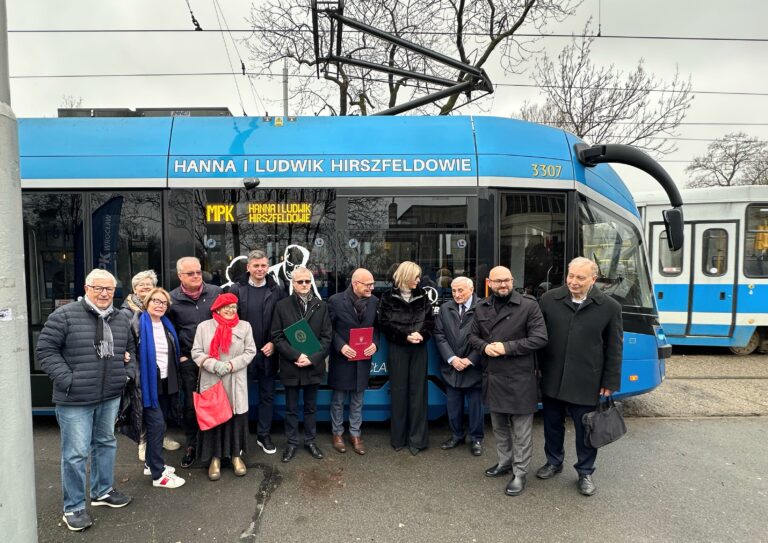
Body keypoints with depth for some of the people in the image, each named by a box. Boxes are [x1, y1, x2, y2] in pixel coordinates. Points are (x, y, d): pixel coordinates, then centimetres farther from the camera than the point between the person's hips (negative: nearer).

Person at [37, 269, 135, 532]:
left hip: (110, 396, 6)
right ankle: (74, 507, 19)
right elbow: (45, 349, -9)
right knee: (76, 452, 1)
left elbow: (130, 349, 21)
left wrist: (128, 373, 6)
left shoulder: (120, 319, 8)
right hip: (75, 399, -6)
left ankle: (103, 491, 37)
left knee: (106, 442, 18)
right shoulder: (65, 315, -9)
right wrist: (67, 379, -15)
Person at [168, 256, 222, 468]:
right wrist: (179, 356, 1)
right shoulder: (172, 298, 0)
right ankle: (191, 445, 26)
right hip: (188, 360, 0)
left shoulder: (216, 292, -1)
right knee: (190, 404, 9)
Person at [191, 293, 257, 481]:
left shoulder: (244, 326, 2)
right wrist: (215, 365, -16)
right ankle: (215, 458, 20)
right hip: (211, 381, 0)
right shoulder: (204, 326, 1)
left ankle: (236, 455, 23)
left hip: (236, 383, 1)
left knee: (236, 416, 6)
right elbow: (196, 352, -2)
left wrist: (231, 365, -13)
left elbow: (250, 352, 0)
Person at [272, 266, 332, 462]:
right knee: (291, 408, 12)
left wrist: (312, 358, -12)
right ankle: (291, 442, 27)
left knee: (311, 407, 15)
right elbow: (277, 337, -5)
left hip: (313, 366, 1)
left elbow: (326, 337, -1)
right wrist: (296, 356, -15)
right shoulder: (282, 305, -2)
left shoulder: (321, 306, 1)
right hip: (290, 366, -1)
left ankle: (310, 441, 30)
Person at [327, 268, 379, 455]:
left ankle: (355, 434, 31)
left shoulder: (374, 301, -2)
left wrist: (375, 344, -9)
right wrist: (340, 346, -19)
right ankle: (337, 433, 31)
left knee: (357, 400, 15)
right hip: (342, 358, -3)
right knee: (338, 400, 13)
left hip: (363, 359, 3)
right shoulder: (336, 301, -13)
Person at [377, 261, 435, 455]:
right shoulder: (389, 297, 0)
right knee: (399, 392, 5)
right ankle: (398, 438, 18)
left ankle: (417, 439, 12)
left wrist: (421, 334, -16)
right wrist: (405, 335, -17)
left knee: (417, 392, 3)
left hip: (419, 349, 2)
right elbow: (385, 323, -6)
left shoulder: (422, 296, 8)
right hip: (397, 349, -2)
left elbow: (430, 321, 4)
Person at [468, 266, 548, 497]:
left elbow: (540, 338, -14)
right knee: (499, 426, 21)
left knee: (521, 430, 5)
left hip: (519, 379, -5)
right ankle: (504, 461, 40)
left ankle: (519, 473, 20)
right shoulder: (482, 307, 6)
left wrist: (507, 347, -19)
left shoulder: (528, 305, -10)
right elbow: (473, 335, 13)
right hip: (492, 377, 5)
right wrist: (484, 347, -9)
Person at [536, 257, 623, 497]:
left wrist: (610, 383, -1)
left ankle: (585, 472, 33)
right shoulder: (549, 299, -4)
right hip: (552, 379, 2)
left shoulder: (610, 307, -6)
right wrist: (537, 369, 4)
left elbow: (614, 349, -1)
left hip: (586, 383, -2)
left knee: (585, 429, 12)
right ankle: (554, 462, 40)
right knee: (552, 424, 17)